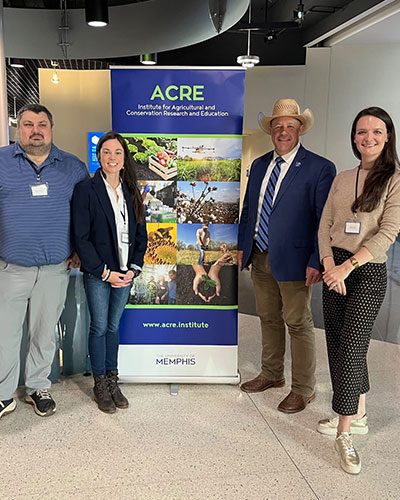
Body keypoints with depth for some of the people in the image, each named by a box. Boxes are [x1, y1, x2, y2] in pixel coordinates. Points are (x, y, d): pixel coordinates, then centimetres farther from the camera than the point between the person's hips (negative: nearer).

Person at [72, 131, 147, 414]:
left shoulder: (132, 192, 7)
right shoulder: (86, 190, -7)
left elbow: (141, 236, 9)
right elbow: (81, 238, -10)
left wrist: (133, 269, -2)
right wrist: (105, 272, -13)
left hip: (125, 273, 4)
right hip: (98, 274, -4)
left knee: (114, 326, 14)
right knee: (99, 327, 5)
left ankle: (113, 380, 26)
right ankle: (100, 385, 21)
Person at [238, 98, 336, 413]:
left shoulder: (320, 169, -10)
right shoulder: (259, 165, 10)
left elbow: (325, 220, -13)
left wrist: (316, 262, -17)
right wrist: (243, 246, 12)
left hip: (294, 261, -6)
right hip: (260, 257, 7)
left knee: (299, 325, 5)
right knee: (268, 319, 19)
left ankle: (304, 390, 22)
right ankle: (272, 375, 38)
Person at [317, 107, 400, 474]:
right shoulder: (342, 179, 11)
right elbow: (325, 227, 7)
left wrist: (348, 266, -17)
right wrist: (329, 265, -8)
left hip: (368, 272, -5)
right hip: (335, 269, 6)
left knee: (351, 348, -8)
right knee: (338, 345, 10)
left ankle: (345, 433, 4)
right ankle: (358, 416, 27)